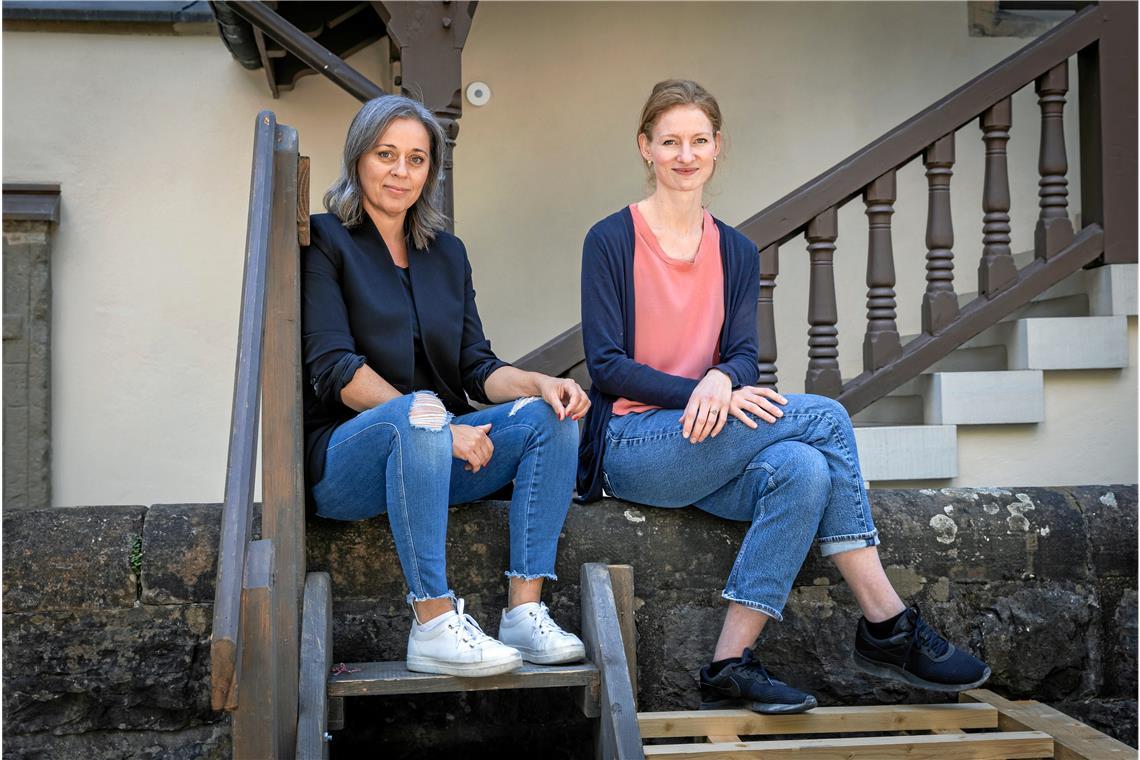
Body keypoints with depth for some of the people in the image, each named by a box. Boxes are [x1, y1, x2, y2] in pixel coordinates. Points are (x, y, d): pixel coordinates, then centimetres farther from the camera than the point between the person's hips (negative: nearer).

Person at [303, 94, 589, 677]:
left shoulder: (447, 253, 18)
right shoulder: (323, 242, 1)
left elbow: (477, 368, 9)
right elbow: (334, 370, -12)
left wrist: (540, 383, -13)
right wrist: (433, 422, -21)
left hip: (441, 457, 6)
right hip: (345, 458, -5)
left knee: (550, 415, -18)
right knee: (414, 414, -37)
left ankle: (525, 611, -26)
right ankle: (433, 625, -38)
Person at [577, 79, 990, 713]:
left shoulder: (737, 252, 14)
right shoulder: (612, 241, -1)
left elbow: (744, 356, 3)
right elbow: (606, 365, -8)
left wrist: (722, 379, -22)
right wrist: (702, 393, -21)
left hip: (704, 449, 5)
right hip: (633, 448, -5)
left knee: (804, 470, -29)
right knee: (824, 416, -22)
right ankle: (888, 627, -17)